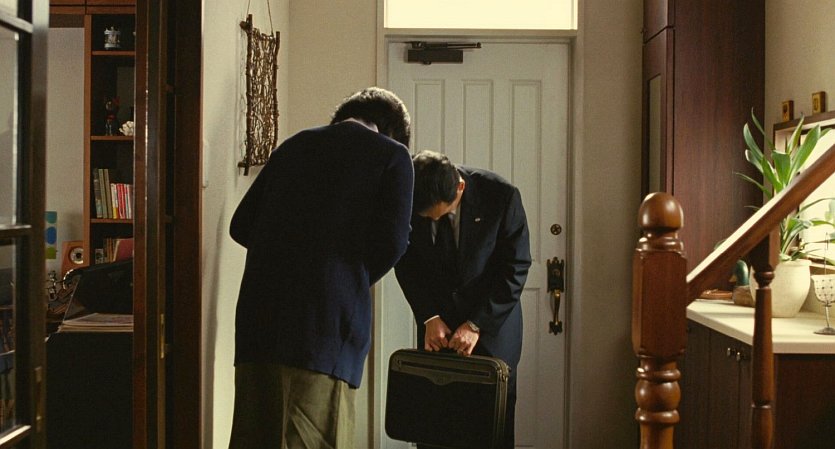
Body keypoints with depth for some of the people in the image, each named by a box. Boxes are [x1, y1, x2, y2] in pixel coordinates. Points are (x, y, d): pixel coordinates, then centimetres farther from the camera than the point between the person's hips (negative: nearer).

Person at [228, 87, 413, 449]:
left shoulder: (293, 145, 21)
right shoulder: (392, 154, 7)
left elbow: (240, 226, 16)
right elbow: (391, 242, -5)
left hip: (258, 315, 5)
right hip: (326, 320, -5)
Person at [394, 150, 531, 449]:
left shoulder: (502, 196, -19)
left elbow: (515, 268, -14)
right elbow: (406, 264, 0)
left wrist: (476, 325, -18)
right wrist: (429, 317, -11)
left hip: (492, 324, -2)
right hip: (438, 323, 2)